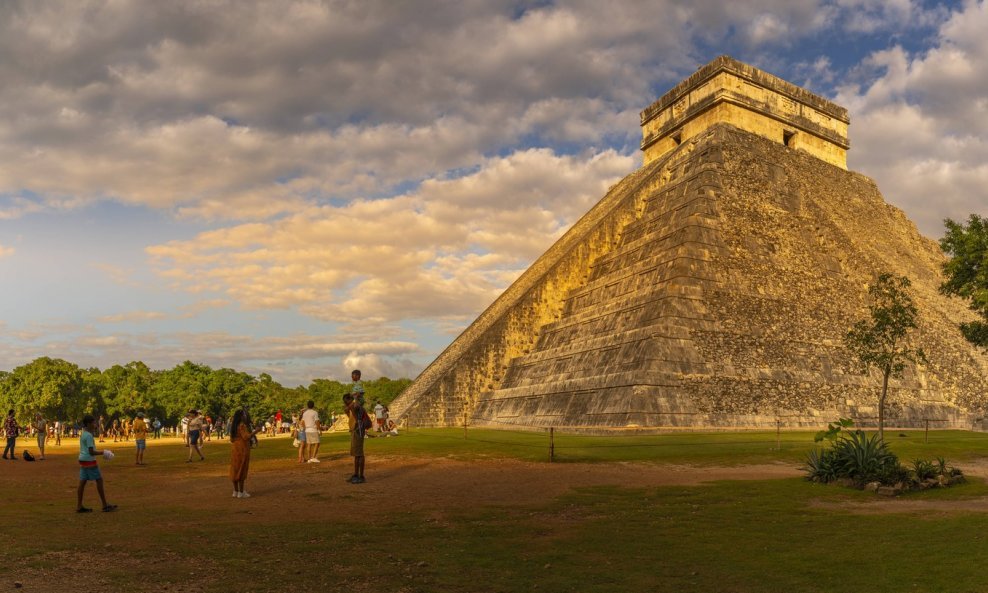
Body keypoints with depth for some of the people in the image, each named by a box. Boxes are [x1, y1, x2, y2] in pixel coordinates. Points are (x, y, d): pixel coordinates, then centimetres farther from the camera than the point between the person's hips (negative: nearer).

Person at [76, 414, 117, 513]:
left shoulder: (82, 434, 12)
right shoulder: (89, 436, -17)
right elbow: (91, 452, -20)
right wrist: (103, 453, -16)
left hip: (82, 460, 9)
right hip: (89, 460, -9)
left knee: (82, 481, 8)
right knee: (99, 480, -3)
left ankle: (79, 506, 10)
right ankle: (105, 505, 0)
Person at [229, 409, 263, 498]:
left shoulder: (234, 426, 11)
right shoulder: (242, 425, -16)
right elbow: (246, 436, -27)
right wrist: (255, 431, -17)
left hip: (234, 449, 9)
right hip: (242, 449, -9)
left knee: (235, 470, 12)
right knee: (241, 470, -3)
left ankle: (236, 491, 18)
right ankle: (241, 492, 1)